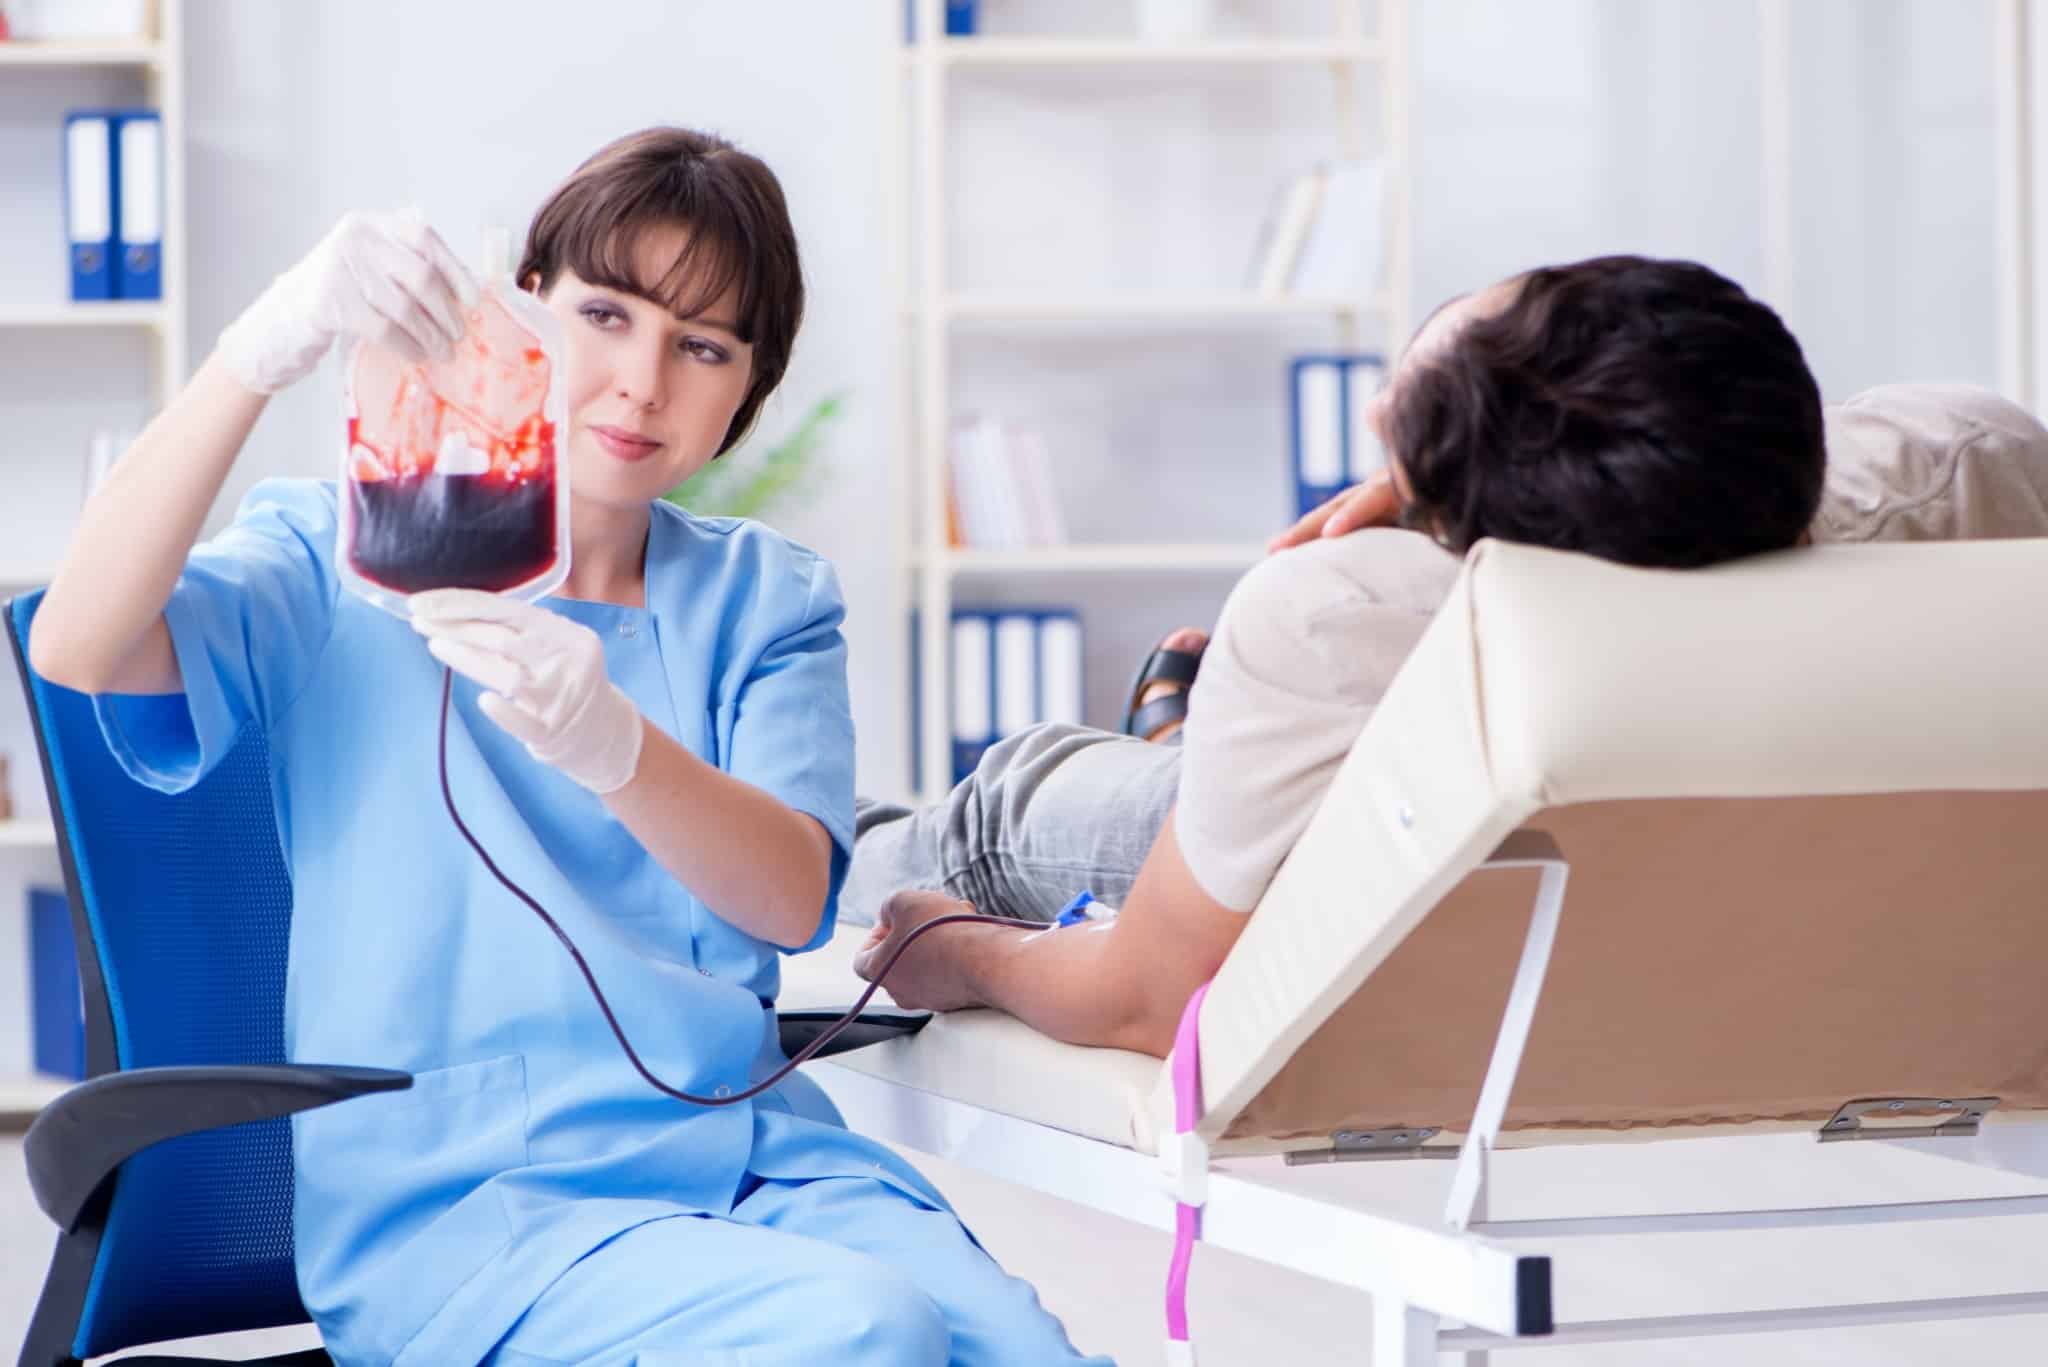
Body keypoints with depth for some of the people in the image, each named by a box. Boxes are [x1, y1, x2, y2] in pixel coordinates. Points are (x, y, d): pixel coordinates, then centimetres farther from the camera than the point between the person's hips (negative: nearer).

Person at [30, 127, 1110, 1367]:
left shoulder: (765, 599, 16)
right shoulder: (348, 561, 7)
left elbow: (795, 901, -5)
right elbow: (79, 647, -14)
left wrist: (609, 741, -27)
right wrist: (265, 349, -27)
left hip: (751, 1156, 4)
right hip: (456, 1194, -3)